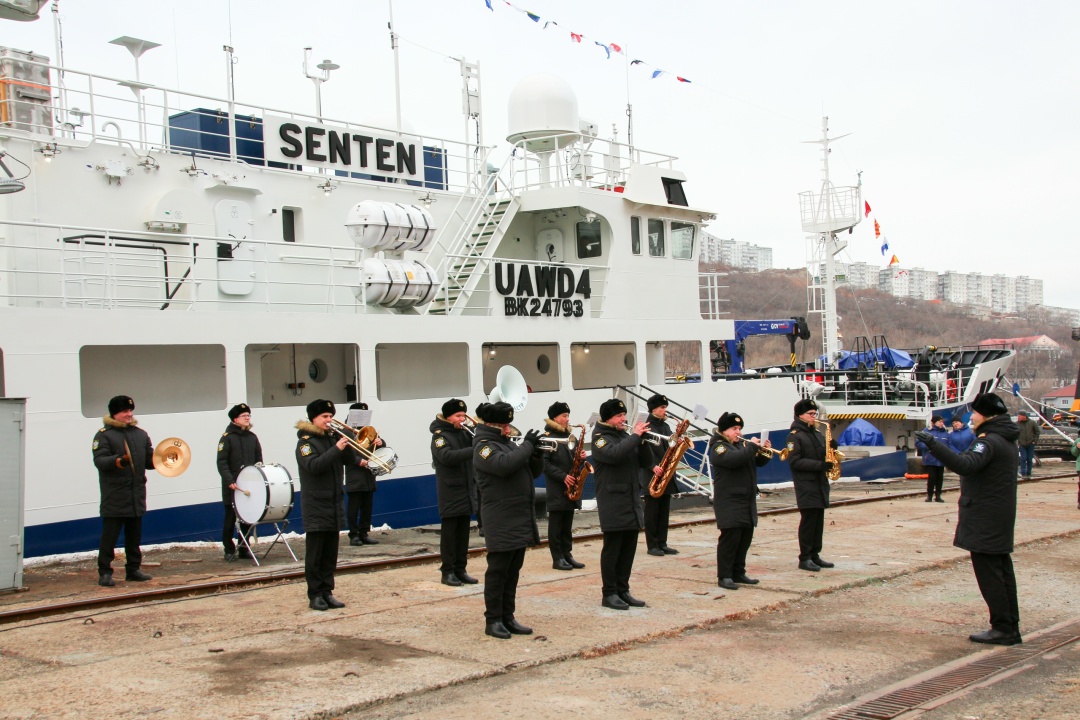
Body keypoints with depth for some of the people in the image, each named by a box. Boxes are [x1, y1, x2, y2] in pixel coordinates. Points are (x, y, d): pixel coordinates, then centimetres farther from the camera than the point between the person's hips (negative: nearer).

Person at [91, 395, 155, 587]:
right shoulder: (104, 435, -3)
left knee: (134, 535, 11)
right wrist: (117, 461, -32)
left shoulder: (140, 434, 16)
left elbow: (149, 460, 16)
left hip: (137, 495, 6)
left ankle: (133, 569, 20)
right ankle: (105, 572, 3)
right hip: (114, 497, -6)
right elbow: (99, 460, -14)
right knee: (110, 535, -4)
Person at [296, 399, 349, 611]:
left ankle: (327, 592, 16)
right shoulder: (305, 441, -7)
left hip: (335, 505, 6)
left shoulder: (332, 438, 12)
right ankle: (314, 595, 5)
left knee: (330, 554, 10)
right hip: (316, 507, -6)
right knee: (314, 554, 0)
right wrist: (337, 449, -26)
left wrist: (349, 444, -6)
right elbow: (314, 466, -22)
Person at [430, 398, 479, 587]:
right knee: (449, 532, -1)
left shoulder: (464, 433, 11)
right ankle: (447, 572, 6)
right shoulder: (440, 435, -9)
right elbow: (447, 457, -27)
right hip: (450, 492, -6)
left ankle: (460, 569, 17)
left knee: (463, 532, 10)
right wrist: (473, 450, -33)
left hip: (467, 490, 7)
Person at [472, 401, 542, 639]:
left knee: (513, 571, 11)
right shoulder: (483, 446, -8)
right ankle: (493, 620, 3)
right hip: (501, 521, -8)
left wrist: (536, 452, 0)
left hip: (520, 519, 9)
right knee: (497, 570, -4)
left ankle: (508, 617, 18)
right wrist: (527, 445, -17)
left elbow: (532, 471, 19)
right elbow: (504, 465, -27)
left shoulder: (508, 443, 18)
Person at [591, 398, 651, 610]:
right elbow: (614, 454, -27)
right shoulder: (600, 438, -5)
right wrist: (635, 436, -19)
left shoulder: (625, 436, 15)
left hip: (632, 502, 7)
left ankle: (623, 590, 18)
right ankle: (609, 594, 4)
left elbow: (646, 462, 11)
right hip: (613, 503, -7)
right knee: (612, 549, -3)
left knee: (629, 548, 9)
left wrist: (643, 441, -6)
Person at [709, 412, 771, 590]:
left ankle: (738, 572, 21)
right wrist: (752, 446, -18)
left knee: (745, 538, 11)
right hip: (729, 502, -9)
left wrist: (765, 452, 2)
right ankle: (724, 576, -4)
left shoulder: (741, 445, 19)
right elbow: (734, 459, -28)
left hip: (747, 501, 9)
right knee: (730, 538, -9)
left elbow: (758, 461, 23)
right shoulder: (719, 447, -8)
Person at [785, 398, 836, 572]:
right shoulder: (795, 435, -7)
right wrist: (819, 465, -22)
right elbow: (794, 461, -16)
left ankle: (815, 555, 16)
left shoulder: (817, 434, 18)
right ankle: (804, 558, -3)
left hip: (820, 483, 7)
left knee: (818, 521, 9)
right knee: (808, 520, -7)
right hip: (805, 485, -7)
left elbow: (824, 455, 22)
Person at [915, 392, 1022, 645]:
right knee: (1002, 570, 12)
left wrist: (933, 444, -38)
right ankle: (1010, 627, 17)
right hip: (1001, 517, 10)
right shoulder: (1006, 440, 15)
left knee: (988, 572, -5)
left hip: (984, 518, -10)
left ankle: (1003, 628, -3)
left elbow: (965, 465, -34)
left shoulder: (990, 441, -18)